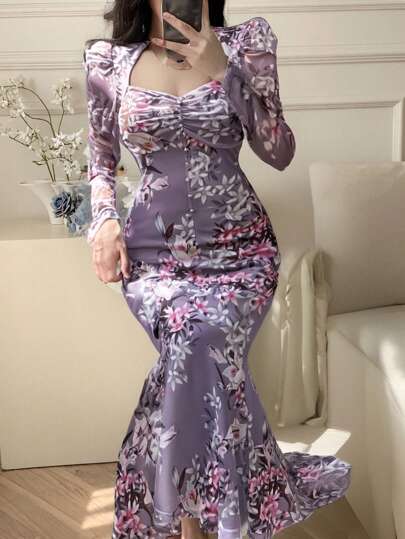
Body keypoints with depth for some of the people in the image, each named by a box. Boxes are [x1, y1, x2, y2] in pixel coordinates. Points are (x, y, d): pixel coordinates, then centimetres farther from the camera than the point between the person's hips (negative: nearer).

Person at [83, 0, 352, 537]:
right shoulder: (108, 60, 4)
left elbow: (280, 153, -3)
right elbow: (101, 155, 17)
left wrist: (222, 68, -13)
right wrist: (104, 218, -2)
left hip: (239, 243, 0)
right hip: (154, 247, 1)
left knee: (201, 338, -30)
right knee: (199, 344, -29)